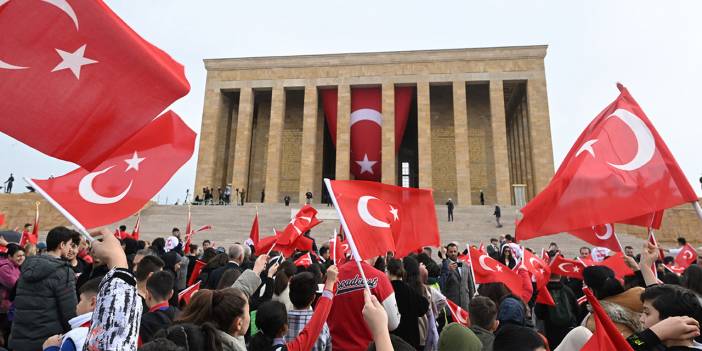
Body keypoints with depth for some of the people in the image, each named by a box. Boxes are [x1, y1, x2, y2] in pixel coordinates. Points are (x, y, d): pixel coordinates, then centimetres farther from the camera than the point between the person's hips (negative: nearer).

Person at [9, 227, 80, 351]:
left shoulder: (27, 265, 6)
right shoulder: (63, 271, -17)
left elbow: (17, 303, 16)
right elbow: (71, 313, -17)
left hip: (19, 340, 7)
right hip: (49, 340, -7)